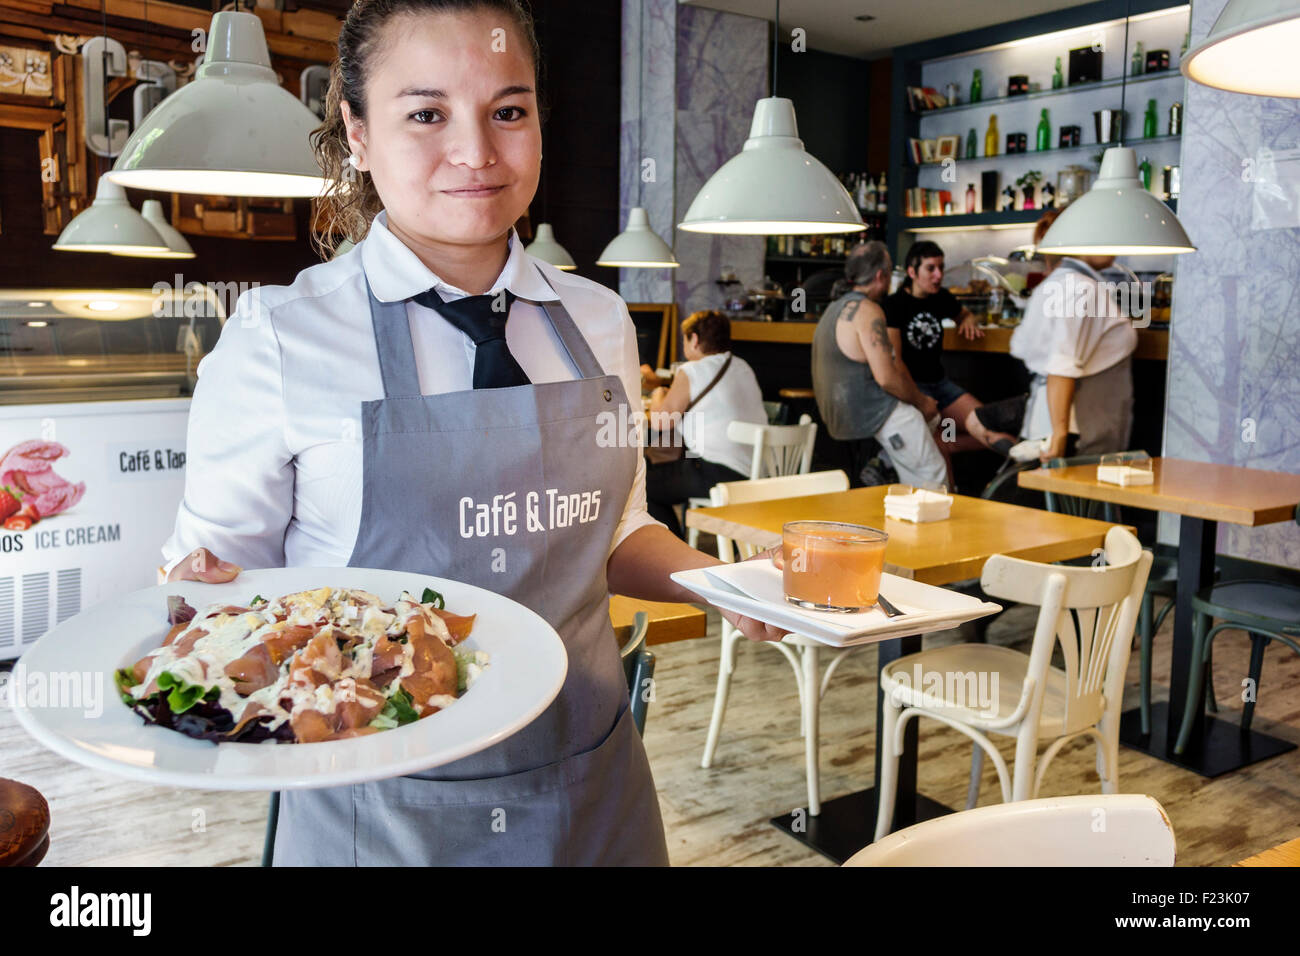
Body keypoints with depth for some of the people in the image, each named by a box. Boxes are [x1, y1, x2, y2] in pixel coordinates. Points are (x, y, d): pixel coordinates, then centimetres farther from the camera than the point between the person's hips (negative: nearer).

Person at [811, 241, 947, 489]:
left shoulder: (835, 308, 14)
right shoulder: (867, 310, -16)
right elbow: (886, 377, -21)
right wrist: (921, 401, -4)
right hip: (872, 412, -10)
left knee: (932, 416, 23)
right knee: (933, 477, -5)